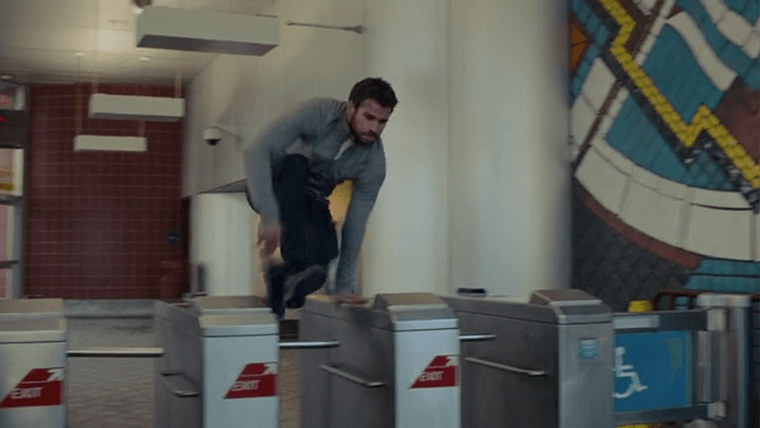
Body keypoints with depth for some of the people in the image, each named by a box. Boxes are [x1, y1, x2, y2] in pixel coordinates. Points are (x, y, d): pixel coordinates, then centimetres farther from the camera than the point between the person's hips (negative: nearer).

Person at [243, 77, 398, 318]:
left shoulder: (374, 162, -18)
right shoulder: (317, 113, -28)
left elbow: (355, 225, -12)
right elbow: (256, 151, -35)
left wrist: (344, 288, -12)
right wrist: (269, 216, -42)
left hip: (310, 200, 3)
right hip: (269, 189, -3)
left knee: (326, 251, -30)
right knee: (295, 164, -38)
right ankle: (296, 267, -45)